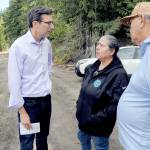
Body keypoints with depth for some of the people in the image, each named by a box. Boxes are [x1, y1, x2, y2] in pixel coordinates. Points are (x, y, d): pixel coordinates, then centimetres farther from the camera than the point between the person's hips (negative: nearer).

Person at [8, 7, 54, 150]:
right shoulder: (19, 46, -18)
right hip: (29, 101, -5)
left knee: (43, 138, 22)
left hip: (46, 99, 6)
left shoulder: (47, 43, 1)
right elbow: (14, 81, -18)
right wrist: (22, 111, -16)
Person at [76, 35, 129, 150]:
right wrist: (79, 109, 8)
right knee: (83, 140, 25)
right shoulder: (92, 68, 2)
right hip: (83, 120, 7)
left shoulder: (118, 74, -22)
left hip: (99, 126, -7)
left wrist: (95, 119, -23)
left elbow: (116, 105, -27)